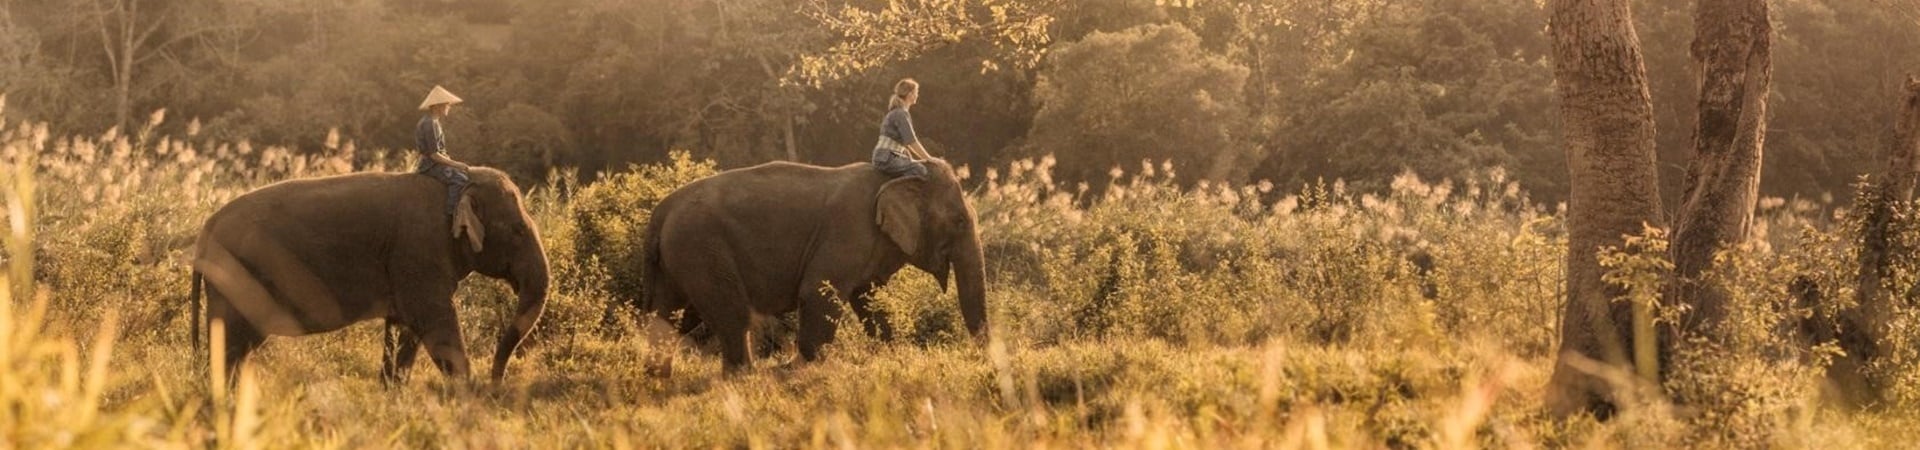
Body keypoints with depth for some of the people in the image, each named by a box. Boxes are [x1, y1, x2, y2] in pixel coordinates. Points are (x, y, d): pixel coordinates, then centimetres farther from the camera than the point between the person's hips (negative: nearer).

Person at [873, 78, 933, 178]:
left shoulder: (897, 112, 18)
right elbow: (912, 142, -14)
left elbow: (905, 141, 22)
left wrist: (922, 158, 17)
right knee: (919, 169, -24)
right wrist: (928, 159, -6)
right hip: (885, 158, -10)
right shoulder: (900, 114, -12)